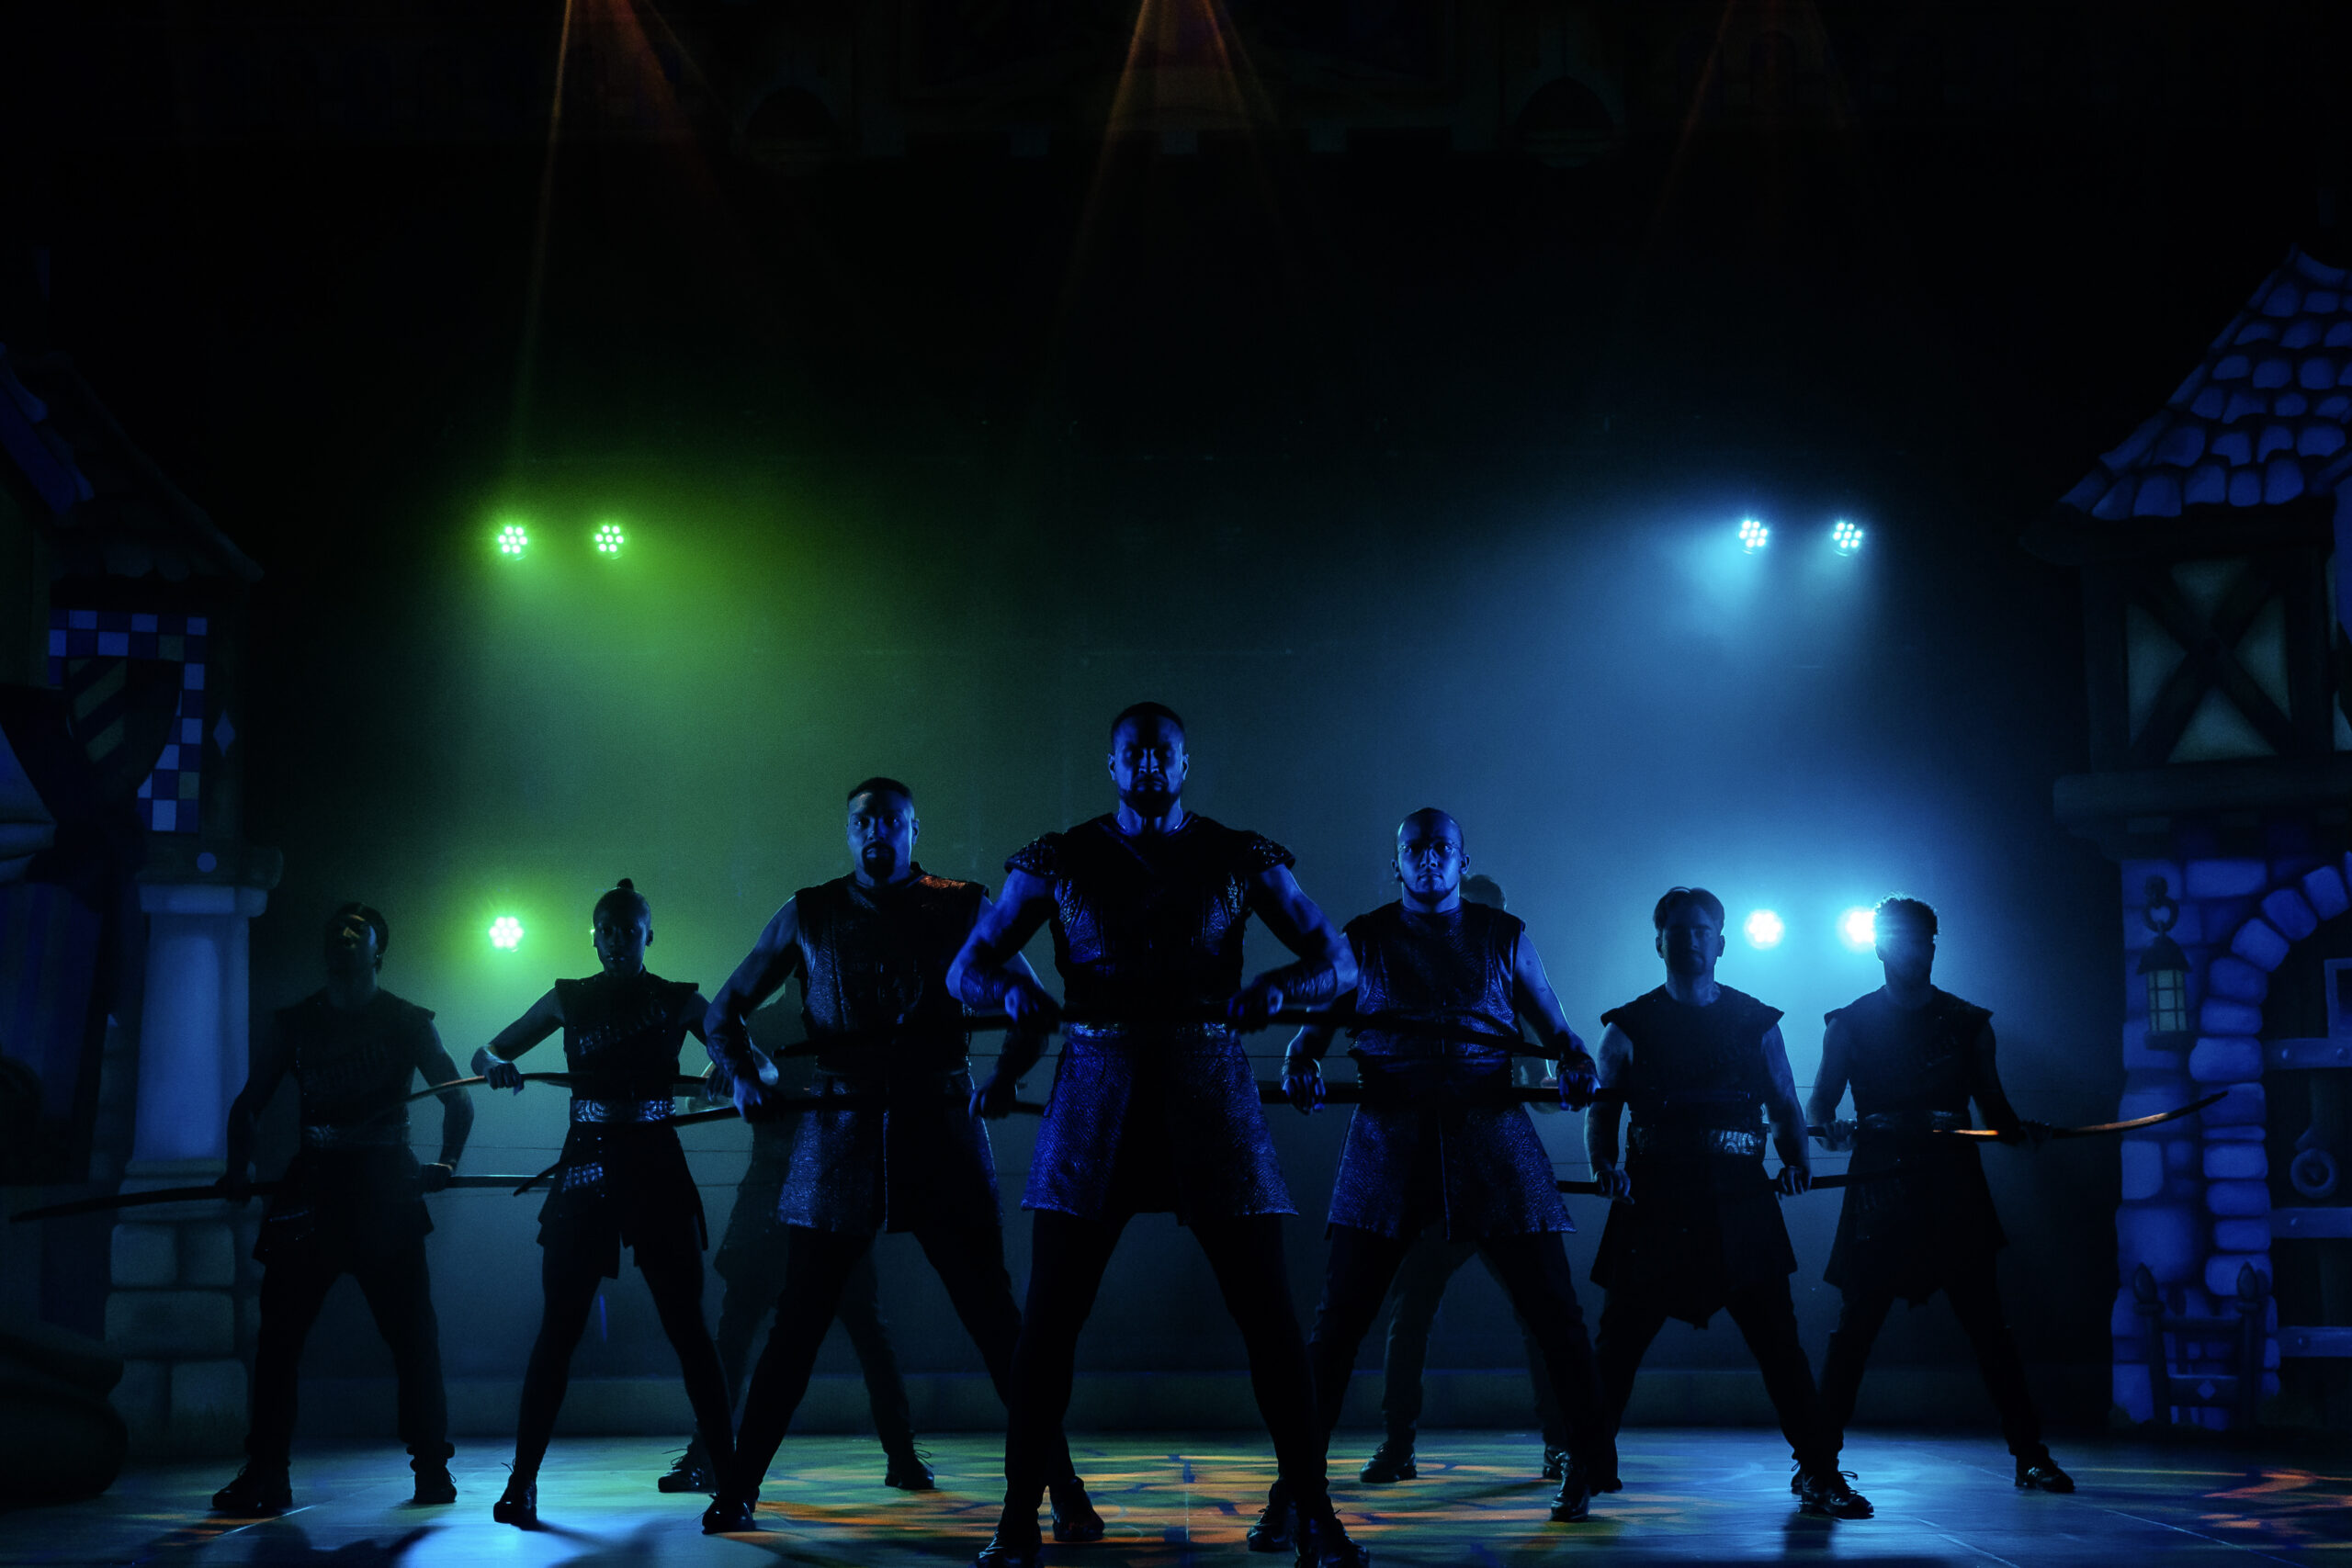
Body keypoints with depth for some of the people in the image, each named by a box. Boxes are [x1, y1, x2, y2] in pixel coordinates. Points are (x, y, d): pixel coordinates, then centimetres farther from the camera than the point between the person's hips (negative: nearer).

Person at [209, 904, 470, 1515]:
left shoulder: (407, 1021, 6)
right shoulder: (296, 1021, 12)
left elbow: (459, 1101, 6)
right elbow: (248, 1103, 12)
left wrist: (446, 1162, -7)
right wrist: (240, 1166, -3)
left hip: (387, 1184, -2)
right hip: (313, 1183, 2)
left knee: (411, 1327, -2)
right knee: (280, 1324, -5)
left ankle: (431, 1465, 7)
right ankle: (264, 1473, -1)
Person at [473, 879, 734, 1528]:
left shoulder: (678, 1000, 6)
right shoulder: (570, 999, 9)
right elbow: (485, 1053, 12)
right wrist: (497, 1066, -12)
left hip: (657, 1168, -1)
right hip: (587, 1168, 1)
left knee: (686, 1324, -3)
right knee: (559, 1326, -3)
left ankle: (727, 1472, 1)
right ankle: (522, 1480, 1)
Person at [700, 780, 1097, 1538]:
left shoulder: (961, 908, 6)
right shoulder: (809, 914, 8)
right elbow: (727, 1007, 17)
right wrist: (743, 1076, -1)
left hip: (942, 1134, -1)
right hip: (839, 1137, 1)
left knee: (997, 1321, -3)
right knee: (794, 1329, 3)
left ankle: (1066, 1494, 1)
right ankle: (736, 1491, 15)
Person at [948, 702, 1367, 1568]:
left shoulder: (1241, 859, 7)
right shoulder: (1059, 860, 7)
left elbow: (1338, 963, 7)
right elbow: (966, 968, 9)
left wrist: (1275, 988, -15)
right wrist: (1014, 988, -15)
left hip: (1210, 1088, 0)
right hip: (1095, 1086, 0)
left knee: (1268, 1312, -3)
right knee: (1049, 1314, -4)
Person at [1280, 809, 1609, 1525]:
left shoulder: (1503, 936, 14)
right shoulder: (1363, 938, 13)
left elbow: (1554, 1029, 15)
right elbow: (1314, 1024, 10)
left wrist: (1576, 1064, -7)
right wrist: (1299, 1066, -12)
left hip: (1491, 1129, 1)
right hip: (1390, 1136, 0)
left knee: (1552, 1310, -2)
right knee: (1339, 1315, -5)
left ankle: (1584, 1469, 11)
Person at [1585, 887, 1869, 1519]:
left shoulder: (1755, 1022, 10)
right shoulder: (1630, 1027, 7)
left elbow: (1784, 1106, 12)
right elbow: (1601, 1111, 6)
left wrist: (1797, 1157, -7)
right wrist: (1606, 1163, -12)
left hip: (1739, 1206, 1)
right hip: (1653, 1206, -1)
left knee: (1779, 1342, -3)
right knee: (1618, 1343, 0)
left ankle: (1818, 1474, 5)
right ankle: (1591, 1467, 12)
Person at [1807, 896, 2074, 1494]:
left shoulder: (1968, 1023, 11)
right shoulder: (1849, 1025, 7)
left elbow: (1993, 1108, 12)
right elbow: (1819, 1104, 6)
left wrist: (2021, 1130, -9)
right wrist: (1830, 1127, -16)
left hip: (1955, 1194, 1)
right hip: (1880, 1192, -1)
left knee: (1988, 1327, 1)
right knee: (1854, 1327, -3)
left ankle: (2031, 1455, 7)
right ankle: (1820, 1453, 3)